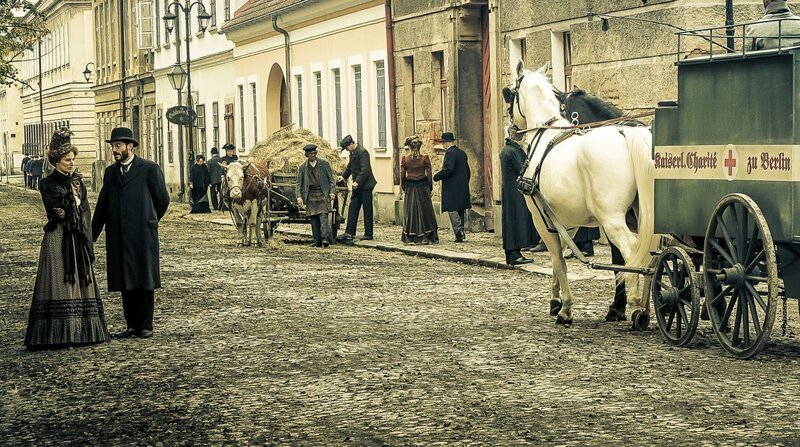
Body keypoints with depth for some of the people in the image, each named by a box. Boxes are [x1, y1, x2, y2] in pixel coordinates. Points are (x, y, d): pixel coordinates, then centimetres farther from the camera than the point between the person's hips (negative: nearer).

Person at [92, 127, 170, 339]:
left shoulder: (149, 169, -2)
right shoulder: (110, 172, 13)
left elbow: (163, 199, 5)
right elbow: (102, 205, 14)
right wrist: (91, 237, 12)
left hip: (142, 235, -4)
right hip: (118, 237, 4)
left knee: (144, 281, 1)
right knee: (125, 282, 6)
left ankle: (145, 326, 8)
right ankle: (132, 325, 13)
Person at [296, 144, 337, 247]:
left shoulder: (324, 164, 7)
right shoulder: (302, 167, 8)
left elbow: (331, 179, 8)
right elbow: (299, 183, 8)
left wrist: (332, 191, -3)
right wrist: (299, 197, -3)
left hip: (323, 195, -2)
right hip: (310, 196, 2)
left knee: (323, 217, -14)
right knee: (313, 220, 2)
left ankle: (325, 239, -20)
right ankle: (317, 241, 7)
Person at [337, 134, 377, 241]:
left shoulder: (362, 152, -16)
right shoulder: (353, 153, 13)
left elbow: (365, 170, -22)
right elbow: (350, 166, 26)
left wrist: (357, 182, -26)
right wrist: (344, 176, 11)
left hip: (365, 185, -9)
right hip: (357, 186, 9)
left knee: (367, 210, -2)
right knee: (353, 209, 5)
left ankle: (368, 234, 3)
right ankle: (350, 233, 5)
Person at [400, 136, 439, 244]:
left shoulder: (405, 159, -5)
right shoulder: (425, 158, -6)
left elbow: (402, 175, -1)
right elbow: (429, 175, -3)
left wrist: (403, 187, 12)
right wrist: (430, 187, 9)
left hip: (410, 188, 1)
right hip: (422, 187, 0)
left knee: (410, 212, 6)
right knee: (425, 211, 6)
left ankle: (410, 238, 7)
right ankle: (426, 237, 3)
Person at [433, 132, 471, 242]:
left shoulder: (450, 153, -13)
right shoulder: (462, 153, 14)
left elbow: (448, 169, -24)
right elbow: (467, 170, 19)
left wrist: (437, 177, -12)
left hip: (452, 187, -9)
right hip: (463, 187, 9)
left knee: (452, 211, -6)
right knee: (461, 211, 12)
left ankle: (460, 234, -12)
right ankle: (462, 234, 15)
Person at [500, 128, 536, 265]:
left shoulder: (505, 149, 14)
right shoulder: (514, 150, -16)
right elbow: (523, 170, -17)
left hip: (508, 190, 10)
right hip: (516, 191, -10)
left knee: (511, 221, 11)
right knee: (518, 219, -8)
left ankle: (511, 255, 14)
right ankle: (515, 255, -9)